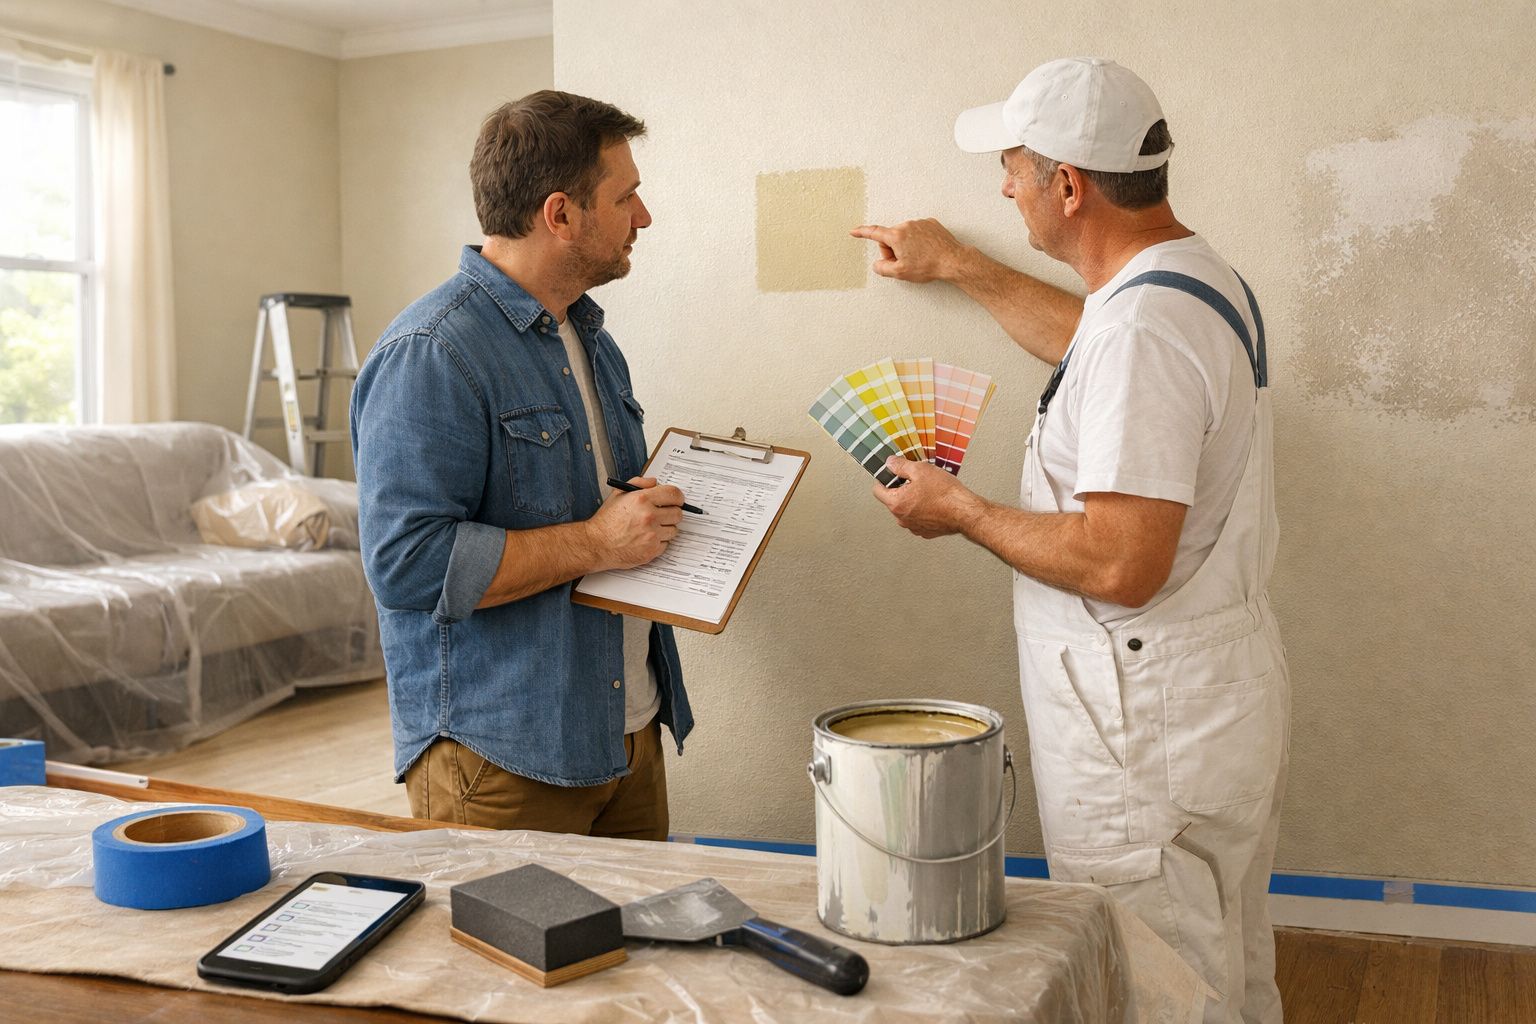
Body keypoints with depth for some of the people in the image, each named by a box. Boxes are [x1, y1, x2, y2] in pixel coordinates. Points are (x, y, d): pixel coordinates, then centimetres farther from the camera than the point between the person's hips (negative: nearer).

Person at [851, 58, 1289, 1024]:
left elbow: (1121, 564, -29)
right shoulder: (1201, 277, 8)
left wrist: (961, 511, -15)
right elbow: (1089, 345, 30)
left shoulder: (1142, 322, -25)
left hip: (1149, 722, -10)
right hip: (1225, 690, 10)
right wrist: (961, 268, 35)